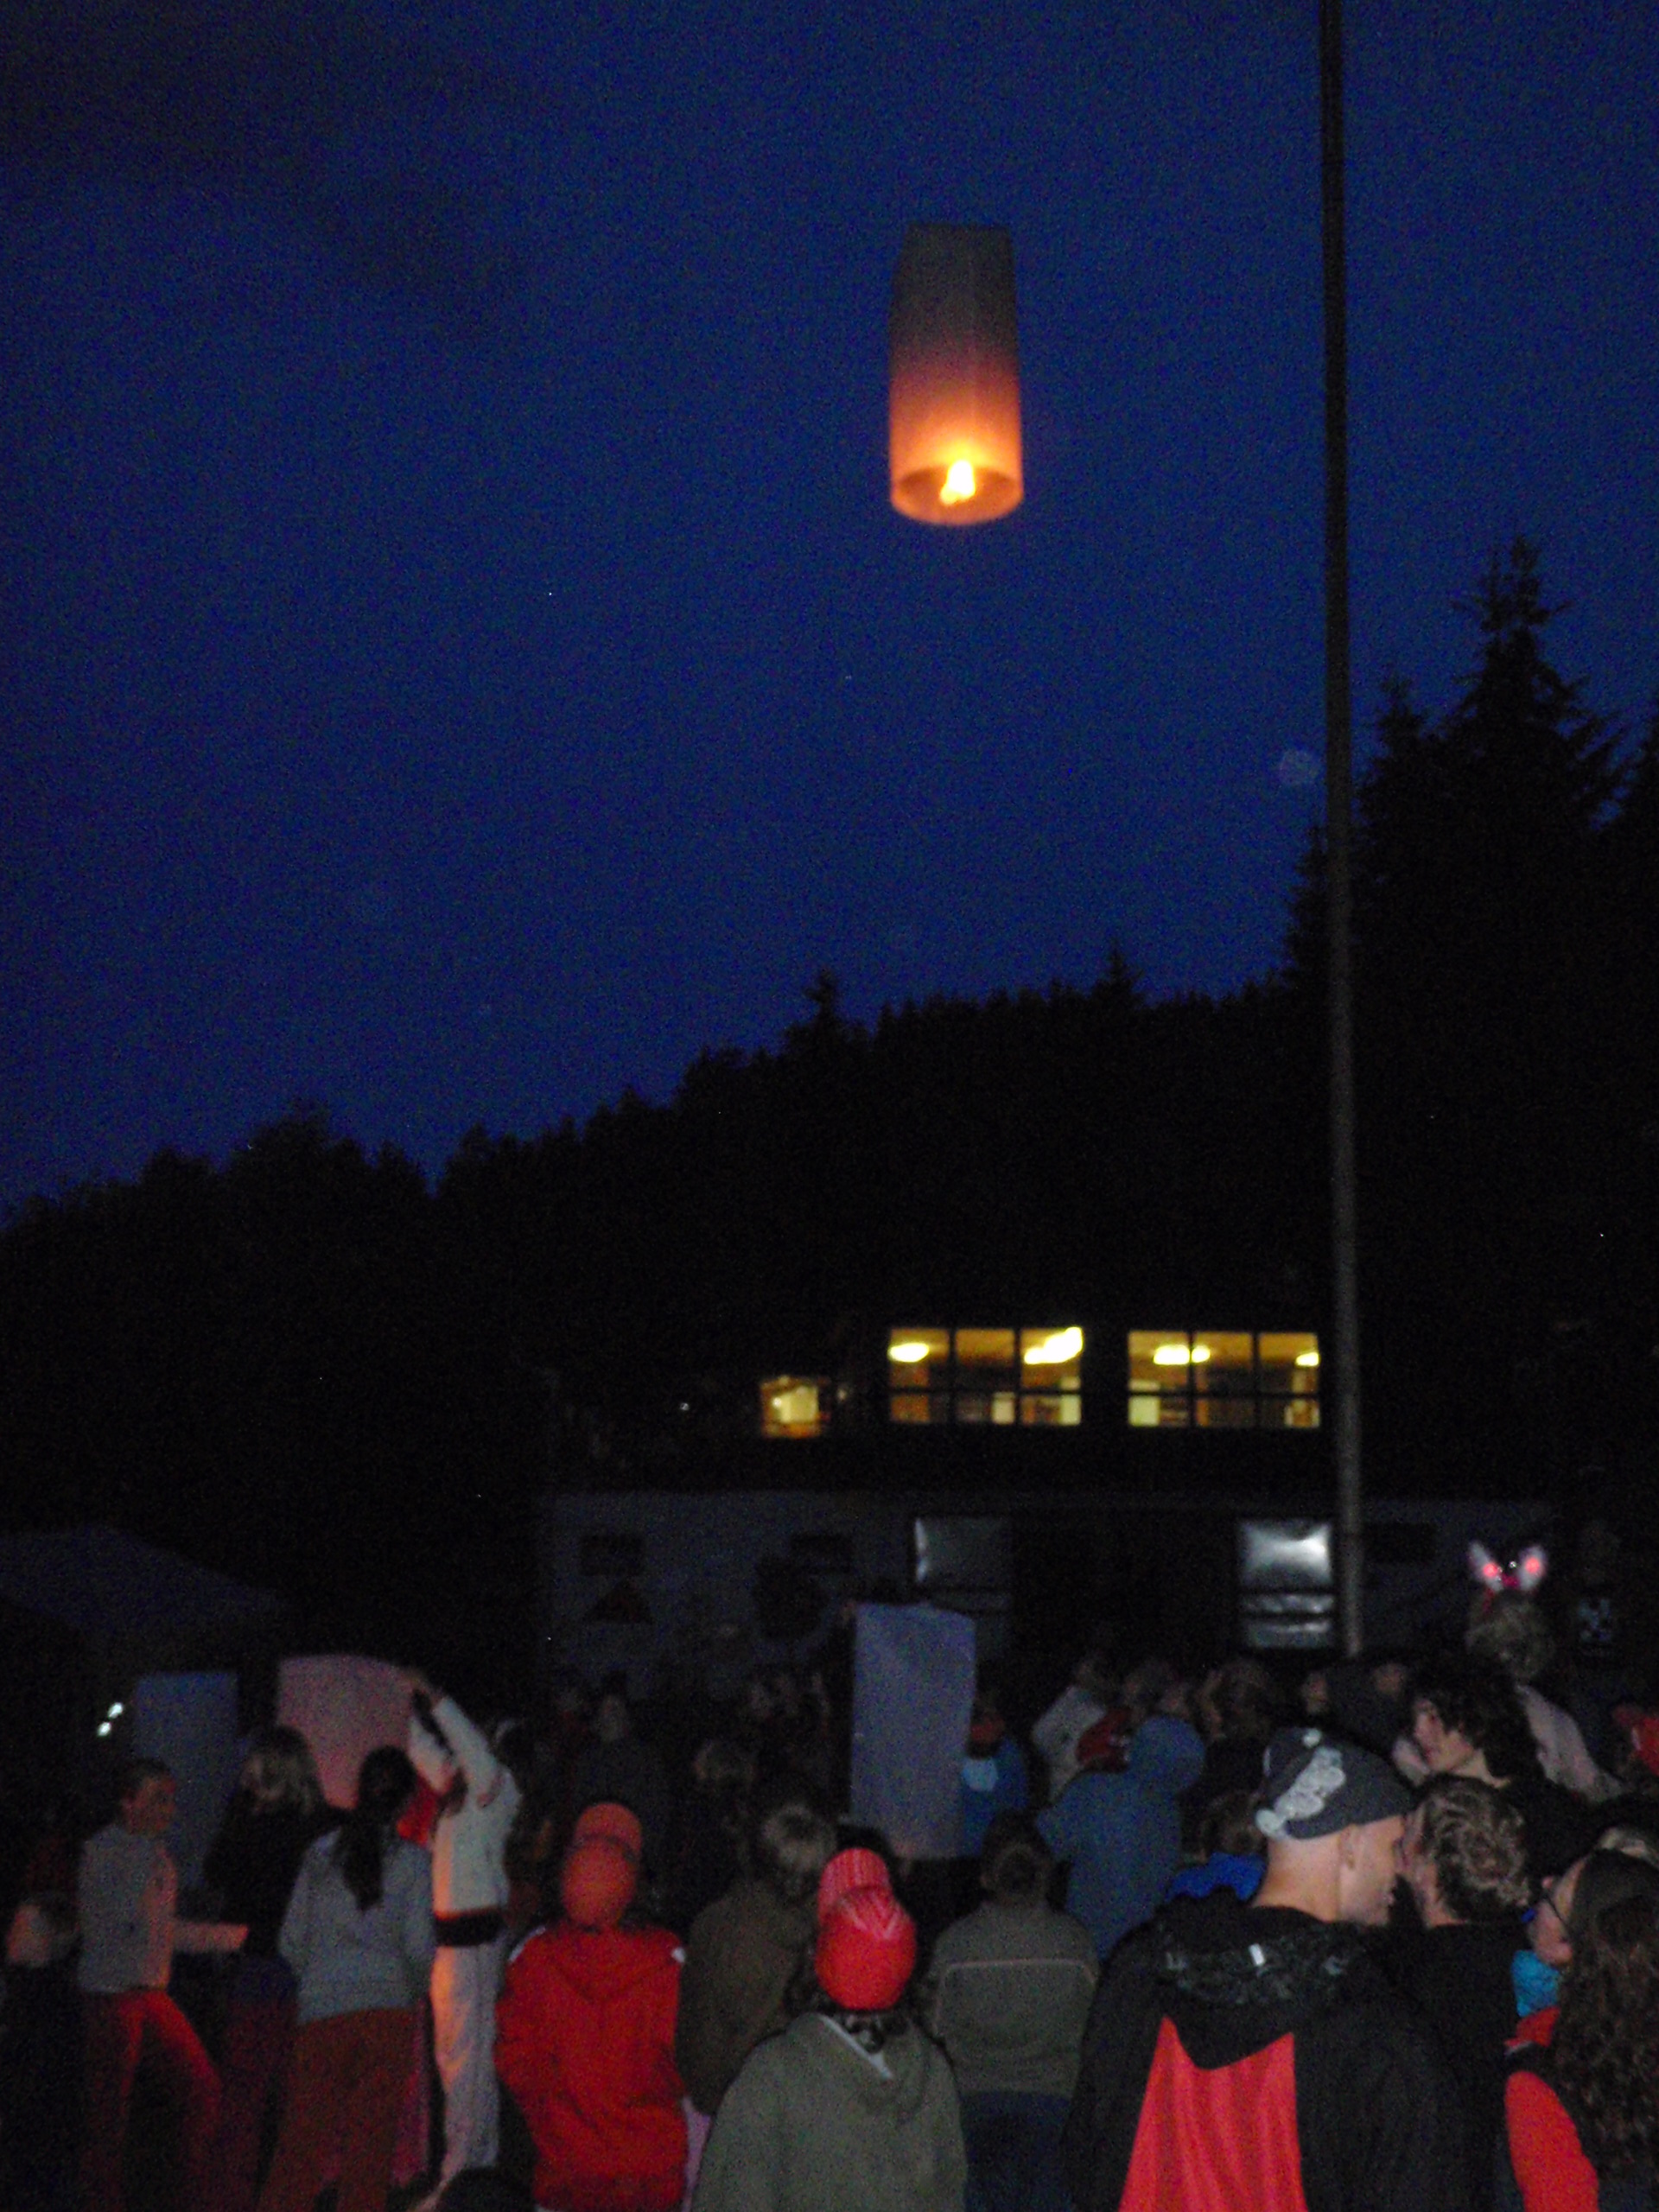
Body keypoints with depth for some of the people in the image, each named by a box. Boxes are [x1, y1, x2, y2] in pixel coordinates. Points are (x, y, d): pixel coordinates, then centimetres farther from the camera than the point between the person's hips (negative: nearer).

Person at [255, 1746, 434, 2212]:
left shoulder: (321, 1854, 8)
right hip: (388, 2009, -2)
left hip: (321, 2011, 2)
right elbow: (419, 1946, -4)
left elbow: (291, 1941, 9)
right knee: (371, 2145, 3)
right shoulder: (412, 1859, 0)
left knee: (303, 2138, 6)